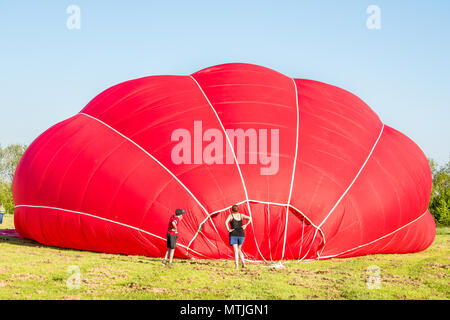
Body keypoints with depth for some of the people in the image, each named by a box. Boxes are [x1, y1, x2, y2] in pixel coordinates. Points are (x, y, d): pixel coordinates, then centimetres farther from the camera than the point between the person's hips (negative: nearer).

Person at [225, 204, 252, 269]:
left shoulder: (230, 216, -3)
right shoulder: (241, 215, 7)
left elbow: (226, 222, -20)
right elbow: (249, 218, -1)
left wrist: (228, 230, -12)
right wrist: (245, 225, 2)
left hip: (233, 234, -3)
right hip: (241, 234, 3)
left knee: (236, 251, -4)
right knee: (239, 250, 18)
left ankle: (237, 266, -13)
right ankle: (243, 262, 0)